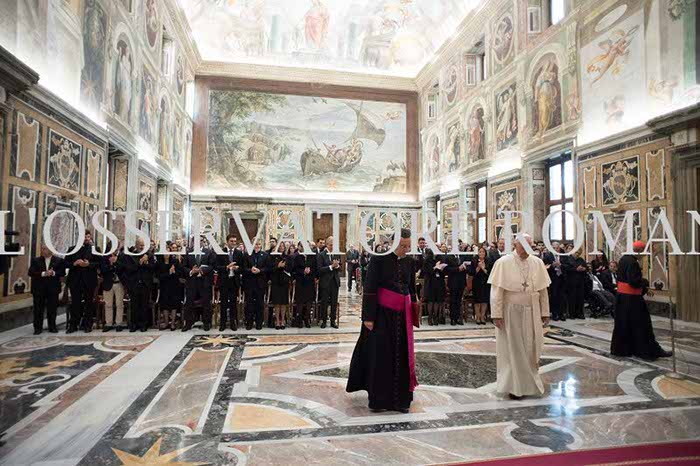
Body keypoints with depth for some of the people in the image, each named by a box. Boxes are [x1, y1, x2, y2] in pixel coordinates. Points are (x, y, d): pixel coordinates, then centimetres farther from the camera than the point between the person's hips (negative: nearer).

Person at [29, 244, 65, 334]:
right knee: (38, 309, 3)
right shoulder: (35, 260, 6)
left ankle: (52, 327, 13)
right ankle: (38, 328, 12)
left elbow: (62, 272, -2)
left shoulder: (58, 261, 4)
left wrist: (53, 273, -19)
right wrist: (43, 274, -17)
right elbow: (31, 272, -4)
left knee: (52, 309, 4)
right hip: (39, 289, 1)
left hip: (53, 288, -1)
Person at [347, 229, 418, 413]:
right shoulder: (379, 259, -9)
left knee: (402, 355, 7)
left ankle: (401, 399, 20)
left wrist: (413, 314, 14)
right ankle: (378, 400, 15)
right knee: (380, 355, 1)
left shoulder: (410, 261, 6)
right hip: (381, 313, -5)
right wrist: (368, 317, -15)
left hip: (402, 315, 5)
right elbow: (369, 289, -11)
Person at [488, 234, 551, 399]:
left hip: (532, 313, 4)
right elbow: (497, 290, -11)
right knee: (513, 349, 7)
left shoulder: (538, 263, 3)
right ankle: (514, 386, 20)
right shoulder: (503, 263, -9)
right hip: (511, 313, -3)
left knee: (531, 349, 12)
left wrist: (545, 313, 4)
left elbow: (543, 290, 6)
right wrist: (497, 315, -15)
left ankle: (530, 383, 31)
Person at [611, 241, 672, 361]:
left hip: (622, 297, 9)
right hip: (631, 298, -9)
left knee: (623, 324, 15)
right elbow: (634, 281, -24)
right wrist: (646, 282, -5)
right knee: (641, 325, 0)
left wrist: (644, 289, 16)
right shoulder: (632, 262, -20)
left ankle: (620, 348, 22)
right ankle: (650, 351, 9)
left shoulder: (623, 259, 11)